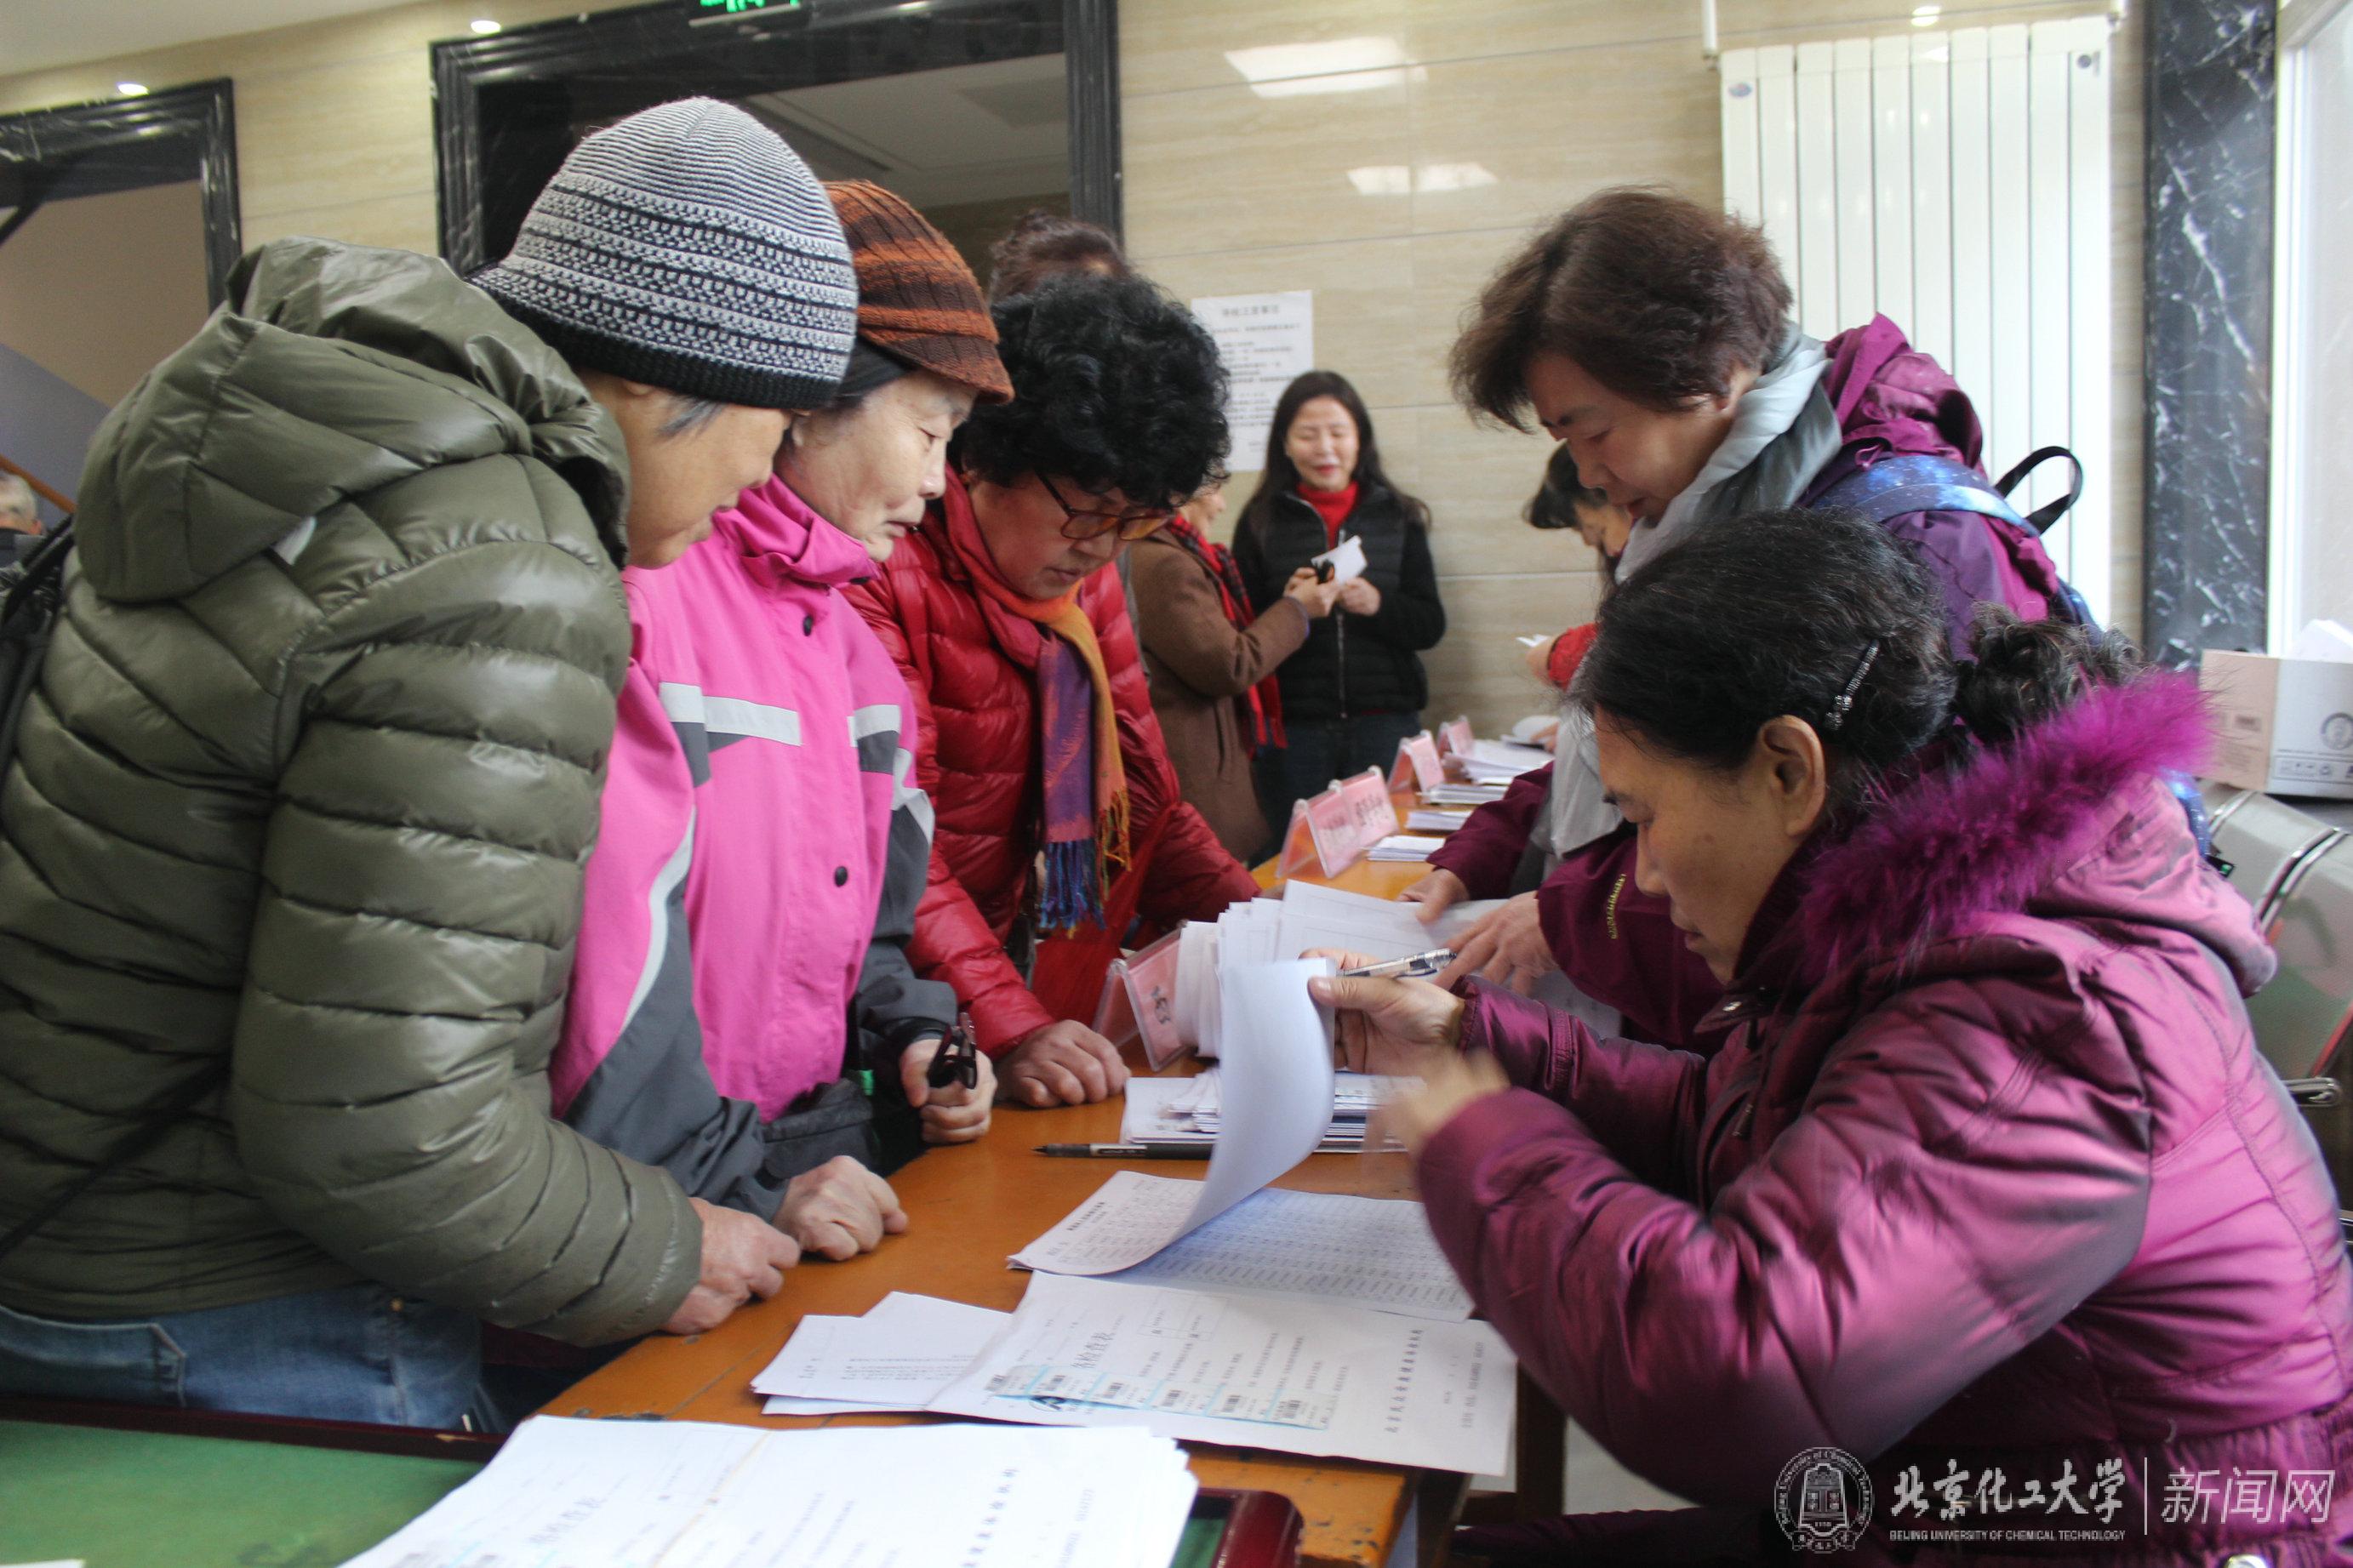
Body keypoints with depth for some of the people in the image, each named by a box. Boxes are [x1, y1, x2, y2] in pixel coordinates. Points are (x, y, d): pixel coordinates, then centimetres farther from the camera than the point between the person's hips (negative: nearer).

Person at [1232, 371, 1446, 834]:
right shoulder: (1260, 522, 2)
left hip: (1384, 723, 1)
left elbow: (1430, 626, 4)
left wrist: (1377, 605, -14)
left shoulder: (1398, 517, 6)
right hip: (1293, 728, -1)